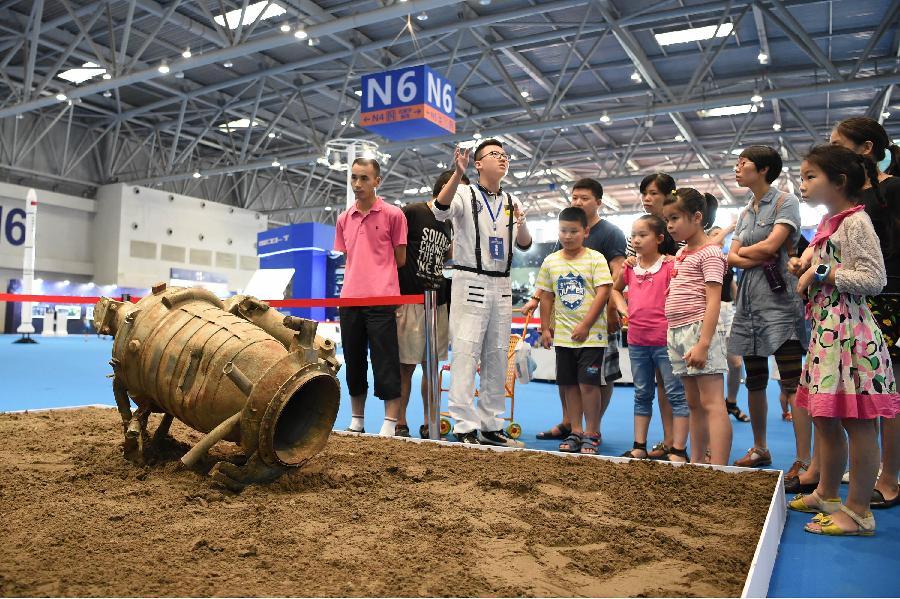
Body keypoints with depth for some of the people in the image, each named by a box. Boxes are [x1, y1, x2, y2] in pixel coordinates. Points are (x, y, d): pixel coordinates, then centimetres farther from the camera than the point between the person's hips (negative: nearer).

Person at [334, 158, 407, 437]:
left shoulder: (393, 215, -1)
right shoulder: (344, 218, 13)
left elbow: (400, 259, 3)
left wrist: (380, 278, 8)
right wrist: (354, 281, 11)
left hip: (381, 299, -5)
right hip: (349, 299, 5)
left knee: (385, 363, -4)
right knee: (354, 363, 12)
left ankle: (390, 425, 3)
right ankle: (356, 422, 24)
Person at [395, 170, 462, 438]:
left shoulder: (447, 224, 18)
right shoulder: (412, 212, -5)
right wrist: (395, 294, -9)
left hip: (438, 302, 7)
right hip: (410, 299, -7)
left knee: (431, 366, 9)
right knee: (406, 364, -3)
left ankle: (429, 423, 17)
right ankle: (400, 423, 7)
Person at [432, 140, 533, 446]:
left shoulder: (512, 202, 14)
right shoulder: (465, 195, -1)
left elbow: (524, 244, 8)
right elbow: (440, 210, -22)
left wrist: (521, 224, -14)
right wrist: (457, 174, -35)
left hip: (501, 286, 6)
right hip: (470, 282, -6)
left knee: (497, 358, 8)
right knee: (465, 355, -9)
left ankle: (492, 426, 17)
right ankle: (465, 427, -4)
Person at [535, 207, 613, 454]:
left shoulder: (595, 259, -5)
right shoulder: (551, 261, 7)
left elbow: (602, 293, -11)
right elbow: (546, 296, 12)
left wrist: (585, 325, -16)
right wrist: (545, 327, 8)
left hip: (591, 334, -4)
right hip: (563, 335, 5)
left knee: (588, 383, -4)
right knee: (569, 384, 10)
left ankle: (591, 433, 10)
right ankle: (575, 432, 22)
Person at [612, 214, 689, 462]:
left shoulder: (670, 266, -8)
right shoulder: (630, 268, 8)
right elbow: (615, 288, 26)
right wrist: (622, 307, 10)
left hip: (665, 340, -6)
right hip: (636, 341, 6)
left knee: (676, 395, 2)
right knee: (642, 395, 14)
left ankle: (678, 451, 8)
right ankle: (639, 447, 23)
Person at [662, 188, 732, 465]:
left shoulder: (709, 252, -8)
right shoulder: (681, 254, 18)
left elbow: (713, 302, -16)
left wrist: (703, 344, -23)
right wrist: (673, 334, 15)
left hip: (699, 329, -9)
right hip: (678, 332, 9)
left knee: (712, 403, -11)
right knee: (693, 404, 14)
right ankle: (696, 463, 21)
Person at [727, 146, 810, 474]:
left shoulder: (785, 201, -1)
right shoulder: (745, 213, 19)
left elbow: (770, 244, -14)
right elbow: (731, 258, 8)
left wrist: (742, 251, 4)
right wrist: (760, 257, -11)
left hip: (779, 299, -7)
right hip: (749, 301, 7)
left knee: (793, 384, -10)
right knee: (754, 383, 11)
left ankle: (804, 460, -7)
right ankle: (760, 449, 22)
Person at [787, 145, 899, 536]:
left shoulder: (856, 222, -12)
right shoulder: (829, 222, 15)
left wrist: (822, 272, -15)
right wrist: (807, 262, 9)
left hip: (849, 329, -10)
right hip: (826, 328, 10)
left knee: (857, 422, -1)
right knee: (825, 417, 16)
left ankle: (859, 512, 9)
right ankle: (826, 495, 30)